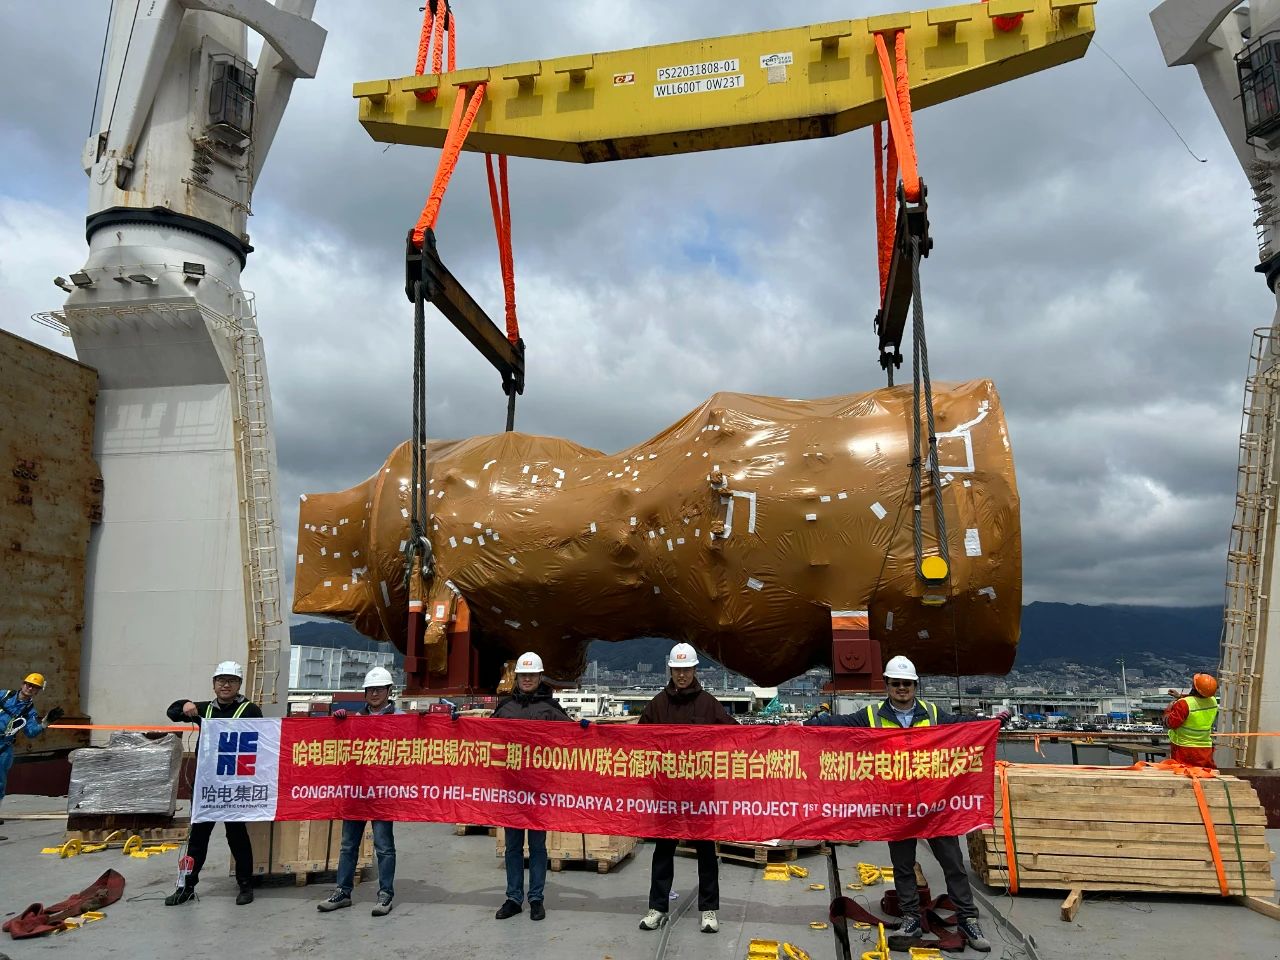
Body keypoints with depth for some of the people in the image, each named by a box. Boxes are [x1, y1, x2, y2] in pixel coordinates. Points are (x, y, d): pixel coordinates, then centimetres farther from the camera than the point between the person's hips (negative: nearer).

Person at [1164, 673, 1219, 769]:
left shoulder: (1184, 704, -23)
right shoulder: (1213, 702, -3)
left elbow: (1170, 723, -18)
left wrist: (1168, 710, 0)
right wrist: (1181, 696, 26)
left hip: (1183, 748, -6)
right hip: (1205, 749, 6)